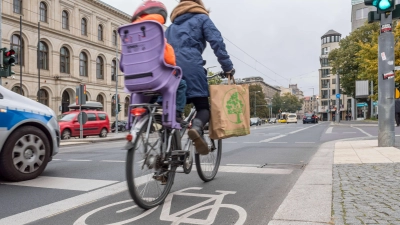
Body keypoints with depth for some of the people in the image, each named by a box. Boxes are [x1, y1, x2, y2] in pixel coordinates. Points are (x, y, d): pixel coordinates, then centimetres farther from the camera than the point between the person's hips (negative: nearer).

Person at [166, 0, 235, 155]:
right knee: (203, 106, -1)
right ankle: (196, 128, -33)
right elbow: (217, 42, 2)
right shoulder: (201, 18, 17)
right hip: (191, 66, -5)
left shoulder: (172, 26, 33)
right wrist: (228, 67, 1)